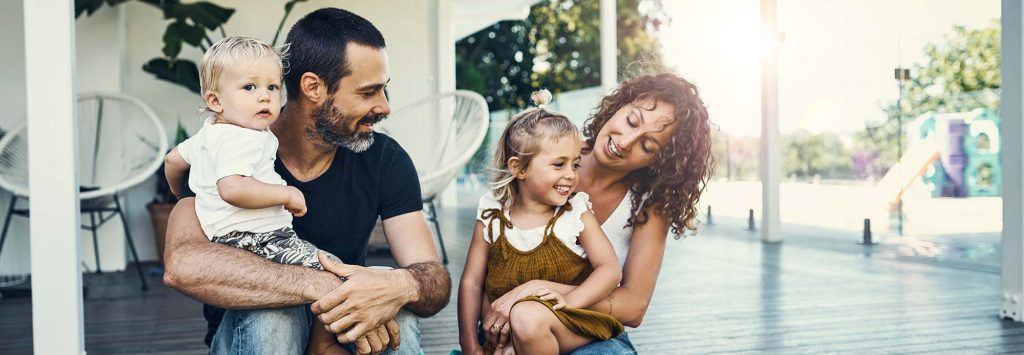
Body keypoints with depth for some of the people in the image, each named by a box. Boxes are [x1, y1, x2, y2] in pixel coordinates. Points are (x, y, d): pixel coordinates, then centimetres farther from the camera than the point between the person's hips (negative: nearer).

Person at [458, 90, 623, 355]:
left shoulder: (576, 213, -4)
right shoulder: (492, 218, 0)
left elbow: (610, 270, -7)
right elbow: (471, 283, 1)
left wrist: (570, 299, -23)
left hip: (574, 327, -2)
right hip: (504, 330, 2)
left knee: (528, 316, -32)